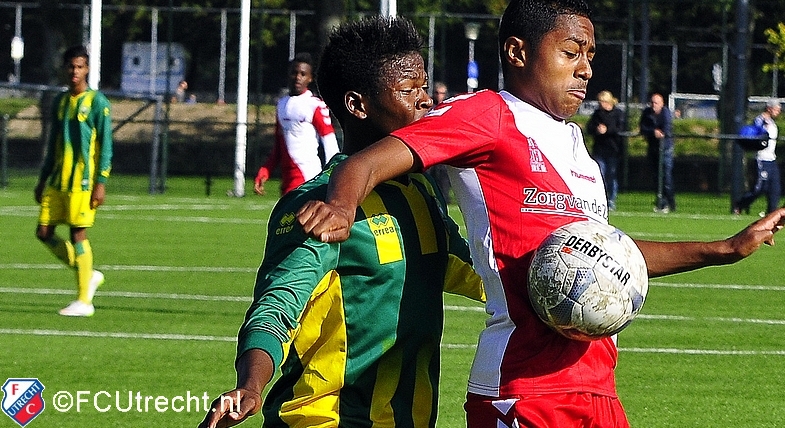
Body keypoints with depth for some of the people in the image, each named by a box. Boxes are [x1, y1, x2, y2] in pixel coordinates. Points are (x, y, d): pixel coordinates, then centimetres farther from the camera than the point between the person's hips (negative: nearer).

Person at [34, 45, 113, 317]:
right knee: (44, 232, 2)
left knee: (78, 234, -8)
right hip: (58, 181, 7)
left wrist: (101, 183, -15)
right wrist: (43, 180, 18)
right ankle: (88, 275, 17)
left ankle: (84, 301, -2)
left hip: (83, 181, -7)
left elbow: (106, 145, -9)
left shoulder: (97, 102, -6)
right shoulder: (60, 102, 14)